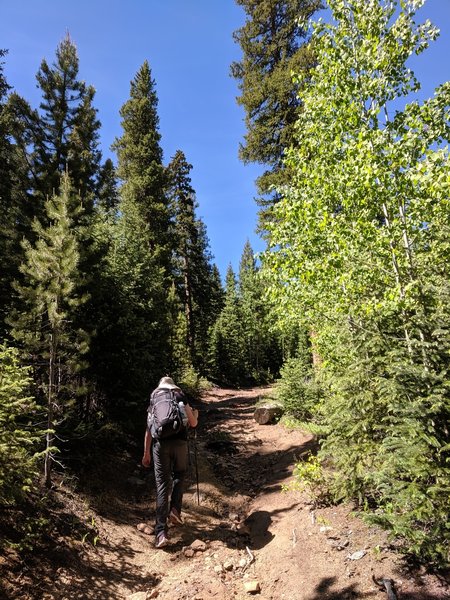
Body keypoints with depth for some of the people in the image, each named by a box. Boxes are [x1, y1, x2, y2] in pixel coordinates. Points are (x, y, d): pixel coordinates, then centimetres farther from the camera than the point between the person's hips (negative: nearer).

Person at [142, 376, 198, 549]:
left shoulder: (154, 400, 15)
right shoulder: (180, 397, 9)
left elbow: (149, 429, 12)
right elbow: (192, 423, 9)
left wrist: (146, 453, 18)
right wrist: (195, 415, 31)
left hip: (160, 444, 1)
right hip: (179, 443, -1)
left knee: (162, 484, 4)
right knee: (179, 475, 25)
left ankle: (161, 532, 0)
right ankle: (174, 509, 10)